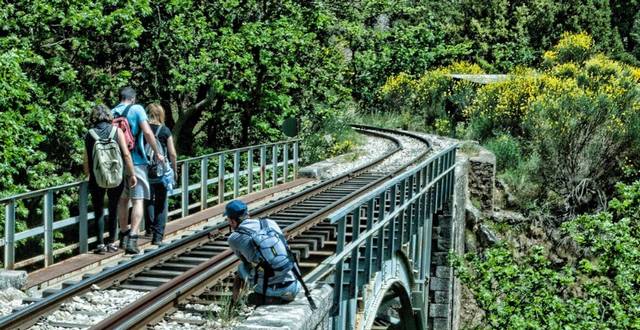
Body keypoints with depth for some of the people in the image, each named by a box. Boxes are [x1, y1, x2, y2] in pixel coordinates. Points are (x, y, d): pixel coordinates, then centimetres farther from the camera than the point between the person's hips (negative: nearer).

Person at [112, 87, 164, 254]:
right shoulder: (136, 109, -7)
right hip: (136, 161, -5)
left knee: (123, 199, 17)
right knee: (138, 200, -2)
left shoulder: (112, 113, 5)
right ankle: (132, 239, -12)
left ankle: (123, 236, 25)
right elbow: (147, 132, -15)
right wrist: (157, 153, -5)